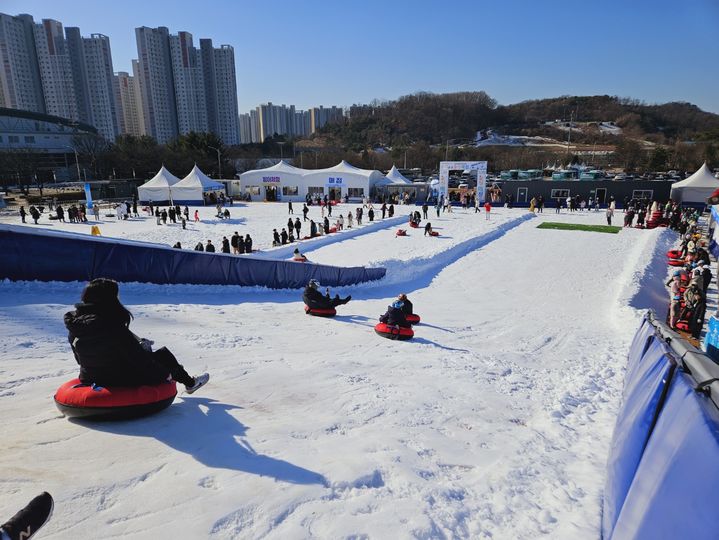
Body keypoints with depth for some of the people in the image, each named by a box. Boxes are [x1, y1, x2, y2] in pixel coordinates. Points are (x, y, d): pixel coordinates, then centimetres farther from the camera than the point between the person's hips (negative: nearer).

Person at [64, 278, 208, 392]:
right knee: (164, 354, 13)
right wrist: (164, 374, -5)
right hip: (124, 381, -7)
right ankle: (190, 383, 33)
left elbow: (80, 359, 8)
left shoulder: (74, 326, -7)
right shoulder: (114, 329, -28)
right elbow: (139, 358, -21)